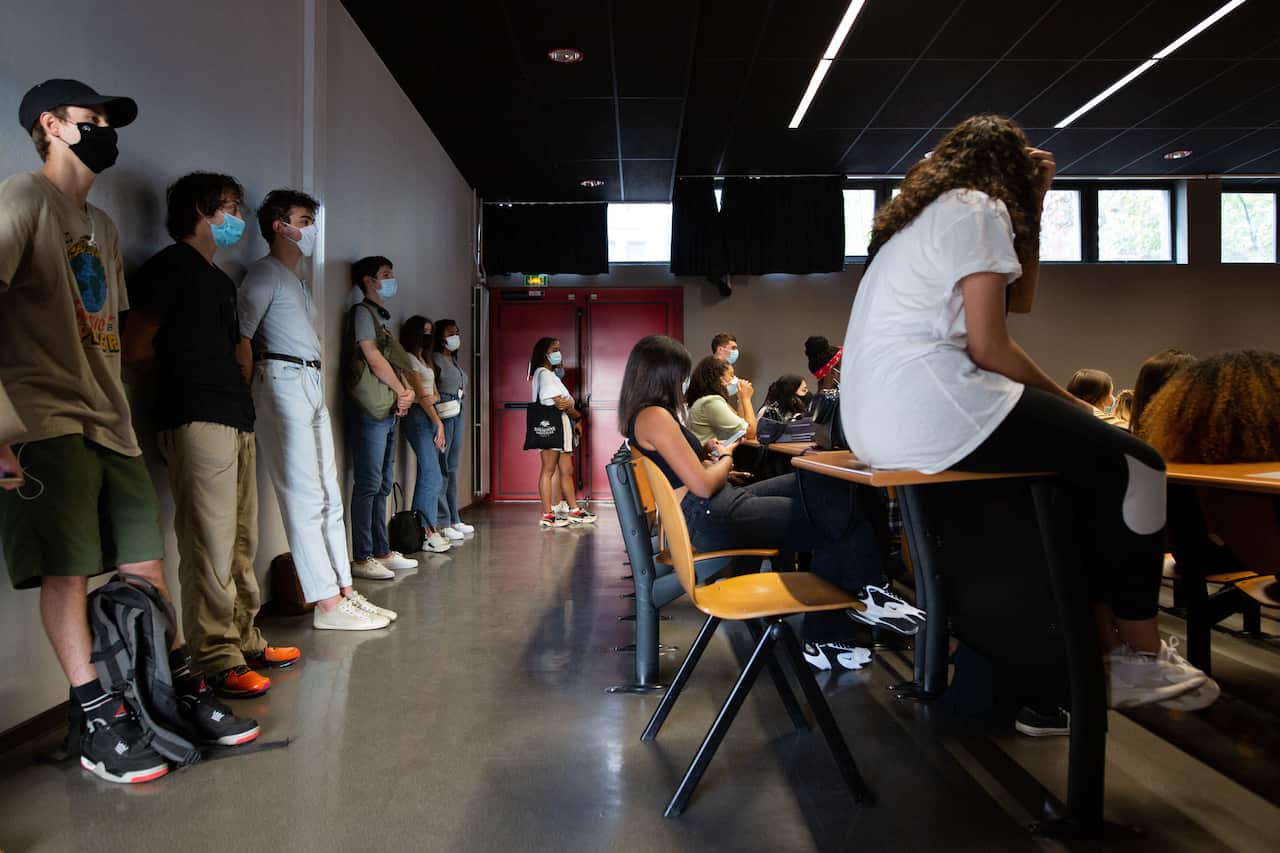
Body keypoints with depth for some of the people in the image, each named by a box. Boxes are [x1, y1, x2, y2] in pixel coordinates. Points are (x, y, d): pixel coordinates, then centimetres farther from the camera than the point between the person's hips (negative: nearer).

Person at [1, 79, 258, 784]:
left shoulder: (101, 225, 22)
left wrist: (116, 406, 18)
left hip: (108, 421, 7)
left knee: (145, 563, 7)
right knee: (66, 570, -4)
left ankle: (184, 692, 16)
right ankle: (95, 724, 4)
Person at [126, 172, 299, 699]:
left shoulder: (220, 281, 25)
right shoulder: (170, 266, -1)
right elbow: (137, 349, -5)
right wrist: (187, 360, 9)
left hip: (236, 417, 9)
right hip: (197, 419, -9)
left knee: (241, 543, 10)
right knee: (210, 544, -9)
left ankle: (244, 641, 18)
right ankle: (217, 660, -6)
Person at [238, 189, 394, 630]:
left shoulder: (297, 281, 25)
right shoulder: (264, 272, -2)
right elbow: (241, 337, -12)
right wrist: (253, 393, -15)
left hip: (313, 386, 10)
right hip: (284, 381, -9)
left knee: (329, 495, 8)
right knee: (306, 497, -10)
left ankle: (344, 590, 13)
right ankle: (327, 602, -8)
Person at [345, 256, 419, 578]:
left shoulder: (381, 316, 22)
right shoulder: (363, 312, -4)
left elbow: (396, 363, 19)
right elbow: (374, 359, -14)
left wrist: (405, 393, 1)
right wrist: (403, 391, -5)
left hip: (388, 410, 9)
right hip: (370, 410, -9)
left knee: (383, 485, 11)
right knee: (368, 484, -9)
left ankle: (382, 551, 17)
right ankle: (362, 559, -7)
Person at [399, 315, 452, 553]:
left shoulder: (423, 360, 23)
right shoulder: (409, 359, -5)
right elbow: (420, 395, -10)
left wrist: (432, 398, -4)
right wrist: (438, 423, -9)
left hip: (429, 417, 9)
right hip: (418, 416, -9)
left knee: (427, 475, 5)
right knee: (433, 475, -13)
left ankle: (420, 529, 7)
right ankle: (429, 531, -10)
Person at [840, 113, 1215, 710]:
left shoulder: (922, 215, 25)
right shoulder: (980, 209, -2)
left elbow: (1017, 294, 28)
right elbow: (988, 346, -10)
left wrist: (1032, 206, 25)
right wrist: (1068, 401, 3)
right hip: (932, 409, -10)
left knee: (1090, 460, 20)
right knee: (1134, 466, 0)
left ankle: (1103, 645, 20)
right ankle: (1138, 654, 11)